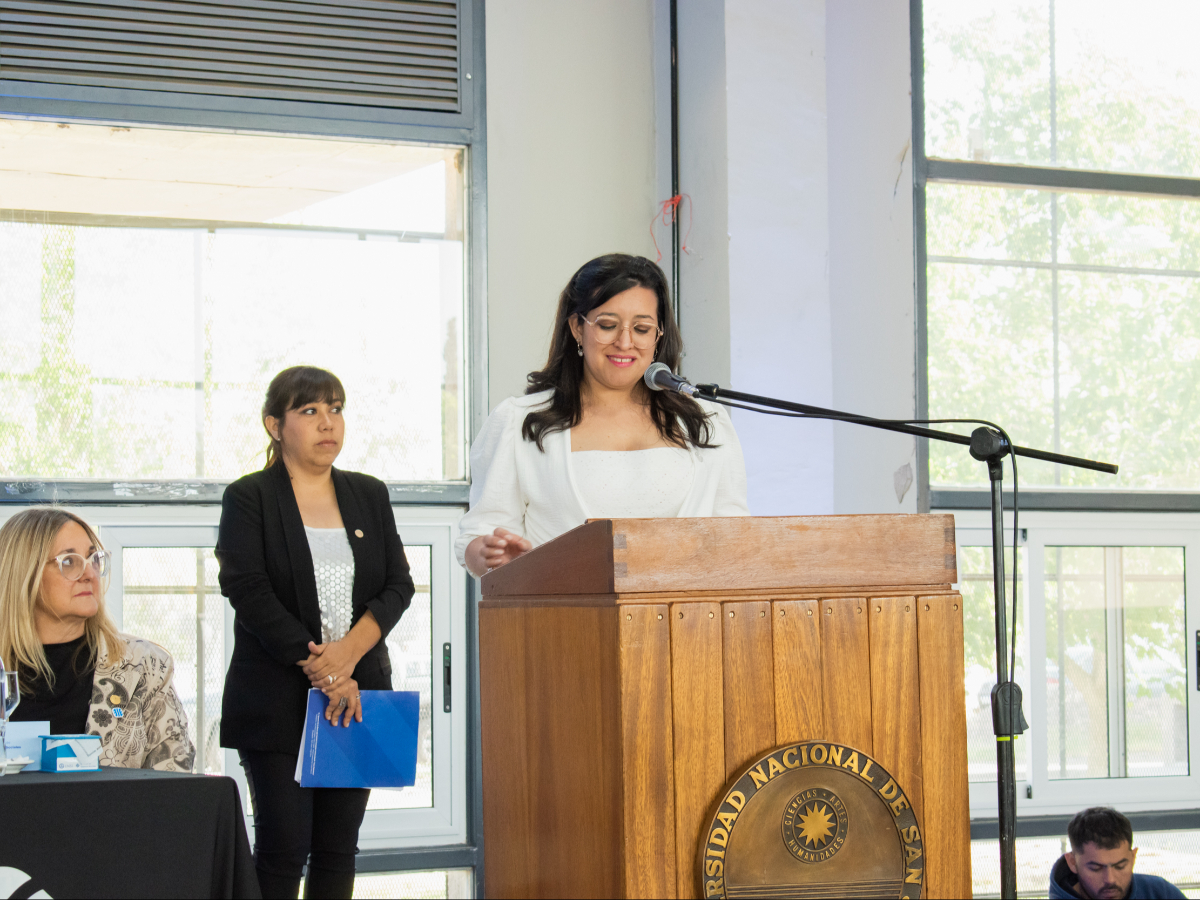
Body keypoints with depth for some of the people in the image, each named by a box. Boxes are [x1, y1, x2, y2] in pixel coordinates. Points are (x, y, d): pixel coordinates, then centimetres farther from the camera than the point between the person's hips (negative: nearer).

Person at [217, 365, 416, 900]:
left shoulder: (369, 495, 13)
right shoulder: (248, 498, 0)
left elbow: (399, 585, 5)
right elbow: (250, 594, -11)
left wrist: (350, 649, -13)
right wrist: (321, 672, -16)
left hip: (358, 693, 4)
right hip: (278, 699, -4)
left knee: (338, 849, 5)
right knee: (283, 847, -7)